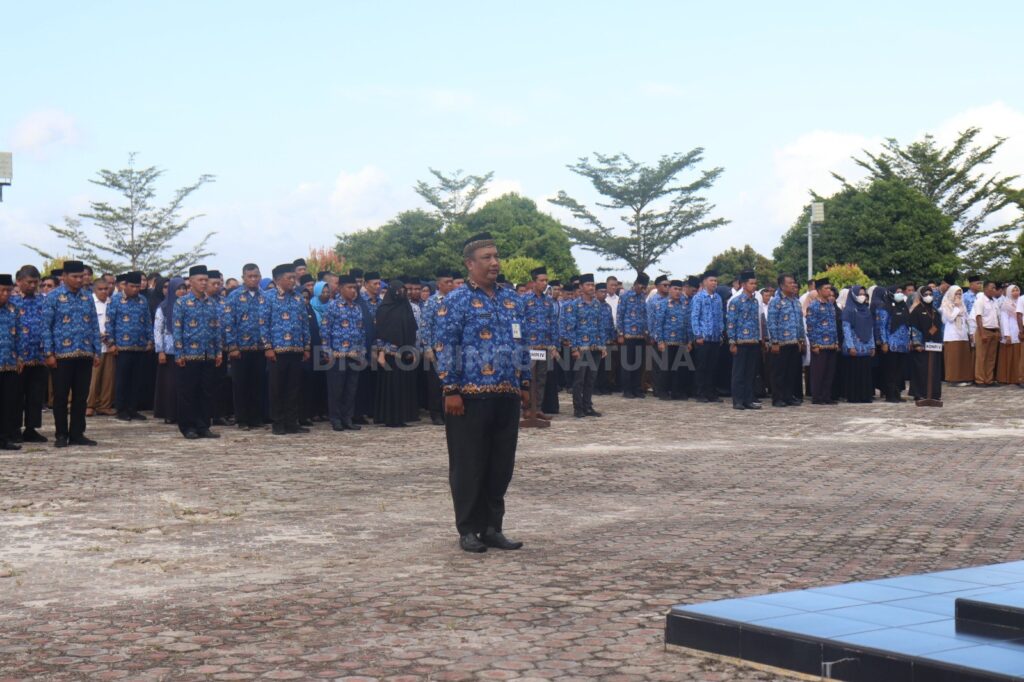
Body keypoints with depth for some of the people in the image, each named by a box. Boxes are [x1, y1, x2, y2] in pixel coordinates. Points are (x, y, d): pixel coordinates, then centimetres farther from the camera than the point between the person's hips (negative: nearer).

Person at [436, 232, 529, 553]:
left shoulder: (510, 299, 15)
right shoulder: (457, 301, -4)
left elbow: (521, 344, 20)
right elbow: (446, 347, -8)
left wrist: (525, 383, 16)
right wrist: (451, 390, -14)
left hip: (507, 396, 6)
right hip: (471, 397, -6)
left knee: (502, 465, 9)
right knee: (469, 466, 2)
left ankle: (492, 528, 19)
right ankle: (469, 530, 11)